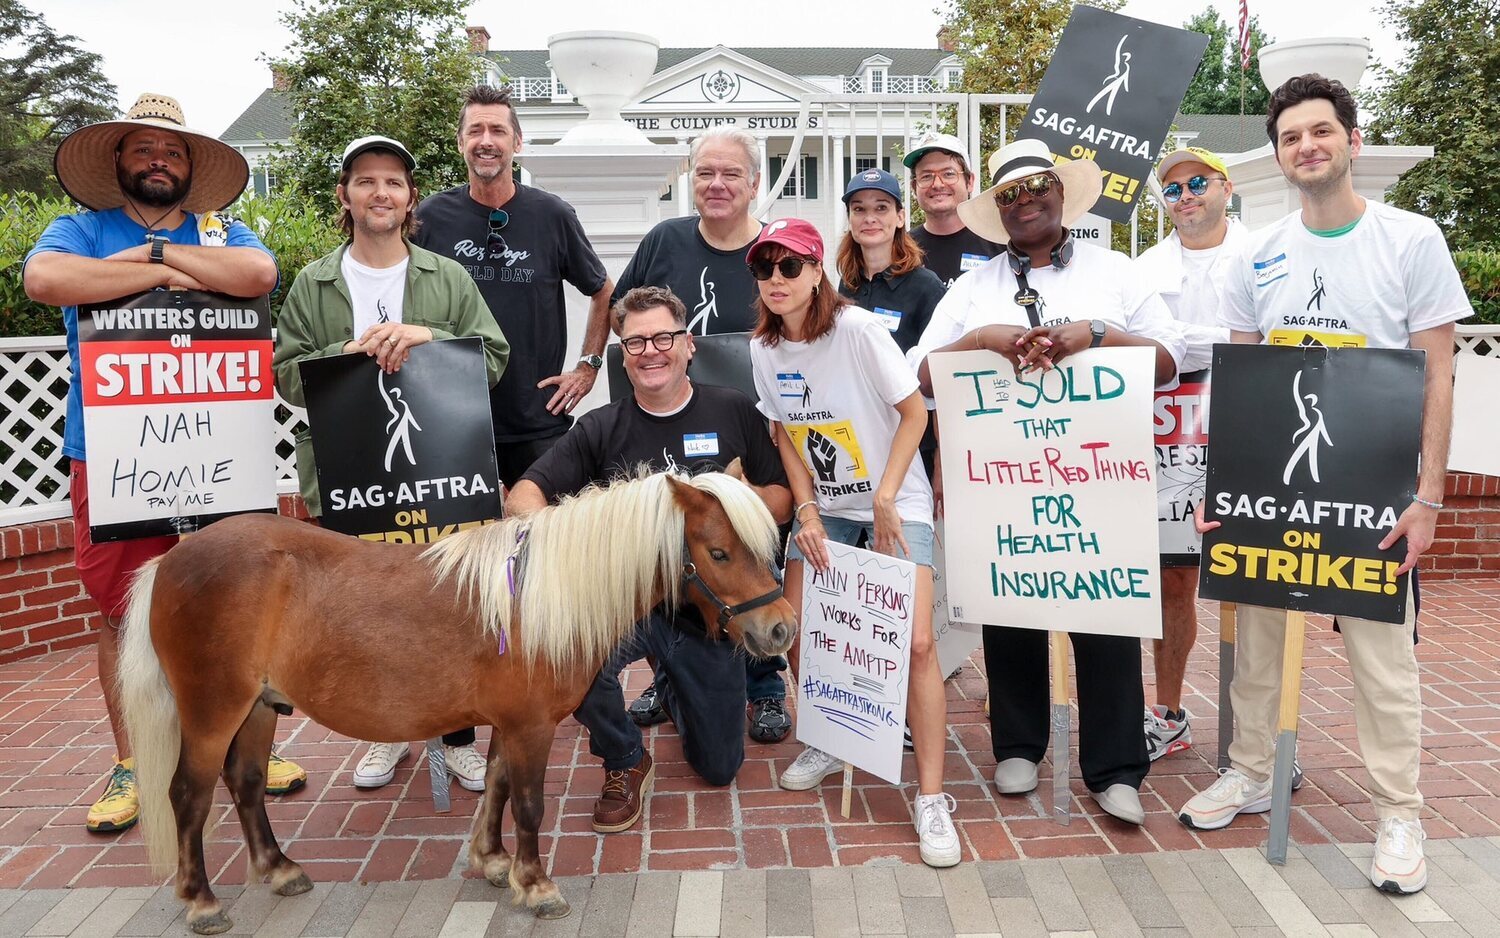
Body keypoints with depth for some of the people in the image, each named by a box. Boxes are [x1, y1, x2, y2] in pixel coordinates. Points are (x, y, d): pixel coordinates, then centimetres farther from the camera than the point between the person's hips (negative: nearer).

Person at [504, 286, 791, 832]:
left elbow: (782, 504, 3)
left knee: (719, 767, 9)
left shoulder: (732, 412, 0)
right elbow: (521, 498, -8)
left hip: (708, 608, 1)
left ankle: (672, 690, 45)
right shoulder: (601, 429, -1)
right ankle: (625, 764, -1)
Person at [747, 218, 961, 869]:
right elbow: (783, 433, 7)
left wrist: (884, 499, -16)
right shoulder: (763, 348, -1)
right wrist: (806, 510, -4)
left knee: (914, 643, -16)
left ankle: (931, 798, -4)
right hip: (823, 505, 5)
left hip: (896, 502, -5)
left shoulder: (858, 328, -17)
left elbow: (914, 411, -13)